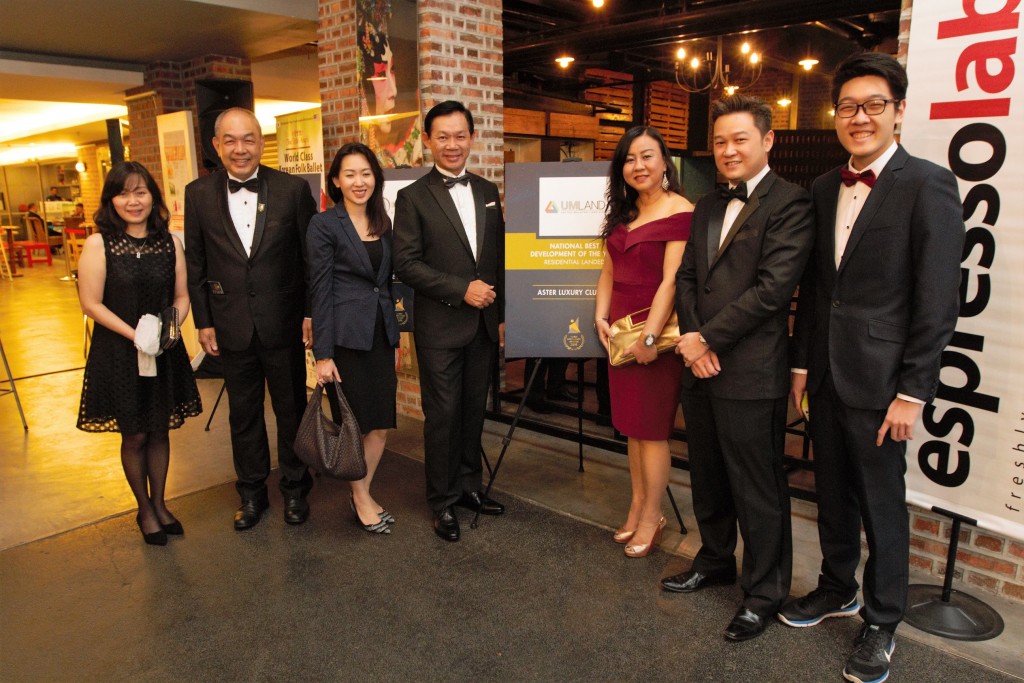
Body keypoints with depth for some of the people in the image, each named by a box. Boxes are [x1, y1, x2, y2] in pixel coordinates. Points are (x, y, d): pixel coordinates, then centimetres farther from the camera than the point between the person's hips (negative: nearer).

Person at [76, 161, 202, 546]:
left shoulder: (169, 243, 1)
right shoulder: (98, 244, -9)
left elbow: (181, 296, 5)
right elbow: (91, 303, -10)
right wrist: (133, 334, -19)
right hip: (118, 352, -3)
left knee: (159, 432, 13)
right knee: (134, 436, 8)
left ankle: (159, 503, 31)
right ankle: (144, 510, 28)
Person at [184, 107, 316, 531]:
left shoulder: (293, 189, -5)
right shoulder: (199, 195, 0)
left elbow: (312, 257, -2)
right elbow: (195, 264, 5)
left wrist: (312, 313, -5)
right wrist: (203, 322, 2)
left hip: (283, 322, -1)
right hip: (232, 327, 2)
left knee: (292, 408, 11)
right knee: (243, 414, 14)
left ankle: (295, 488, 30)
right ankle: (252, 492, 32)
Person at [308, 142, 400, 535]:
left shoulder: (383, 223, 11)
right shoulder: (324, 225, -6)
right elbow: (320, 291, -9)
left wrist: (394, 338, 14)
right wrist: (323, 354, -13)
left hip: (381, 333, 6)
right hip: (346, 336, -6)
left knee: (381, 423, 9)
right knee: (353, 422, 6)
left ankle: (362, 493, 28)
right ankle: (361, 499, 24)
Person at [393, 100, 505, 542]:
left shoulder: (488, 192, 11)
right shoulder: (413, 197, -5)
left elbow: (498, 258, 14)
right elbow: (406, 263, -12)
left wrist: (501, 314, 11)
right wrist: (462, 290, -18)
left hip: (483, 324, 5)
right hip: (440, 327, -5)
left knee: (474, 411, 14)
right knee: (442, 415, 3)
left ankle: (469, 486, 30)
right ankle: (442, 502, 19)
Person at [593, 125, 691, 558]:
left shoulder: (680, 212, -11)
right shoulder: (622, 213, 14)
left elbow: (671, 280, -18)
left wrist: (649, 336, -23)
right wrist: (601, 316, 1)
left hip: (657, 332, -7)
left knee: (651, 428, 2)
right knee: (631, 424, 14)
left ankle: (651, 517, 17)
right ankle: (637, 507, 26)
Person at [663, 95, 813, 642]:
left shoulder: (789, 204, -9)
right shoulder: (707, 207, 15)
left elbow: (771, 288, -18)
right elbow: (687, 277, 12)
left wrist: (708, 338, -15)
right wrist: (691, 338, -4)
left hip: (750, 373, -7)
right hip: (701, 368, 8)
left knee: (757, 490, 6)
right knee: (708, 479, 20)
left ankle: (764, 592, 25)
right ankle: (715, 562, 41)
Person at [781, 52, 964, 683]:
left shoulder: (928, 185, -10)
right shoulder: (823, 189, 9)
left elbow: (937, 301, -13)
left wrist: (912, 393, -15)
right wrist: (802, 362, 10)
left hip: (880, 380, -6)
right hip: (826, 374, 6)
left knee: (882, 503, 8)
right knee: (832, 493, 18)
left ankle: (882, 622, 28)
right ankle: (838, 589, 39)